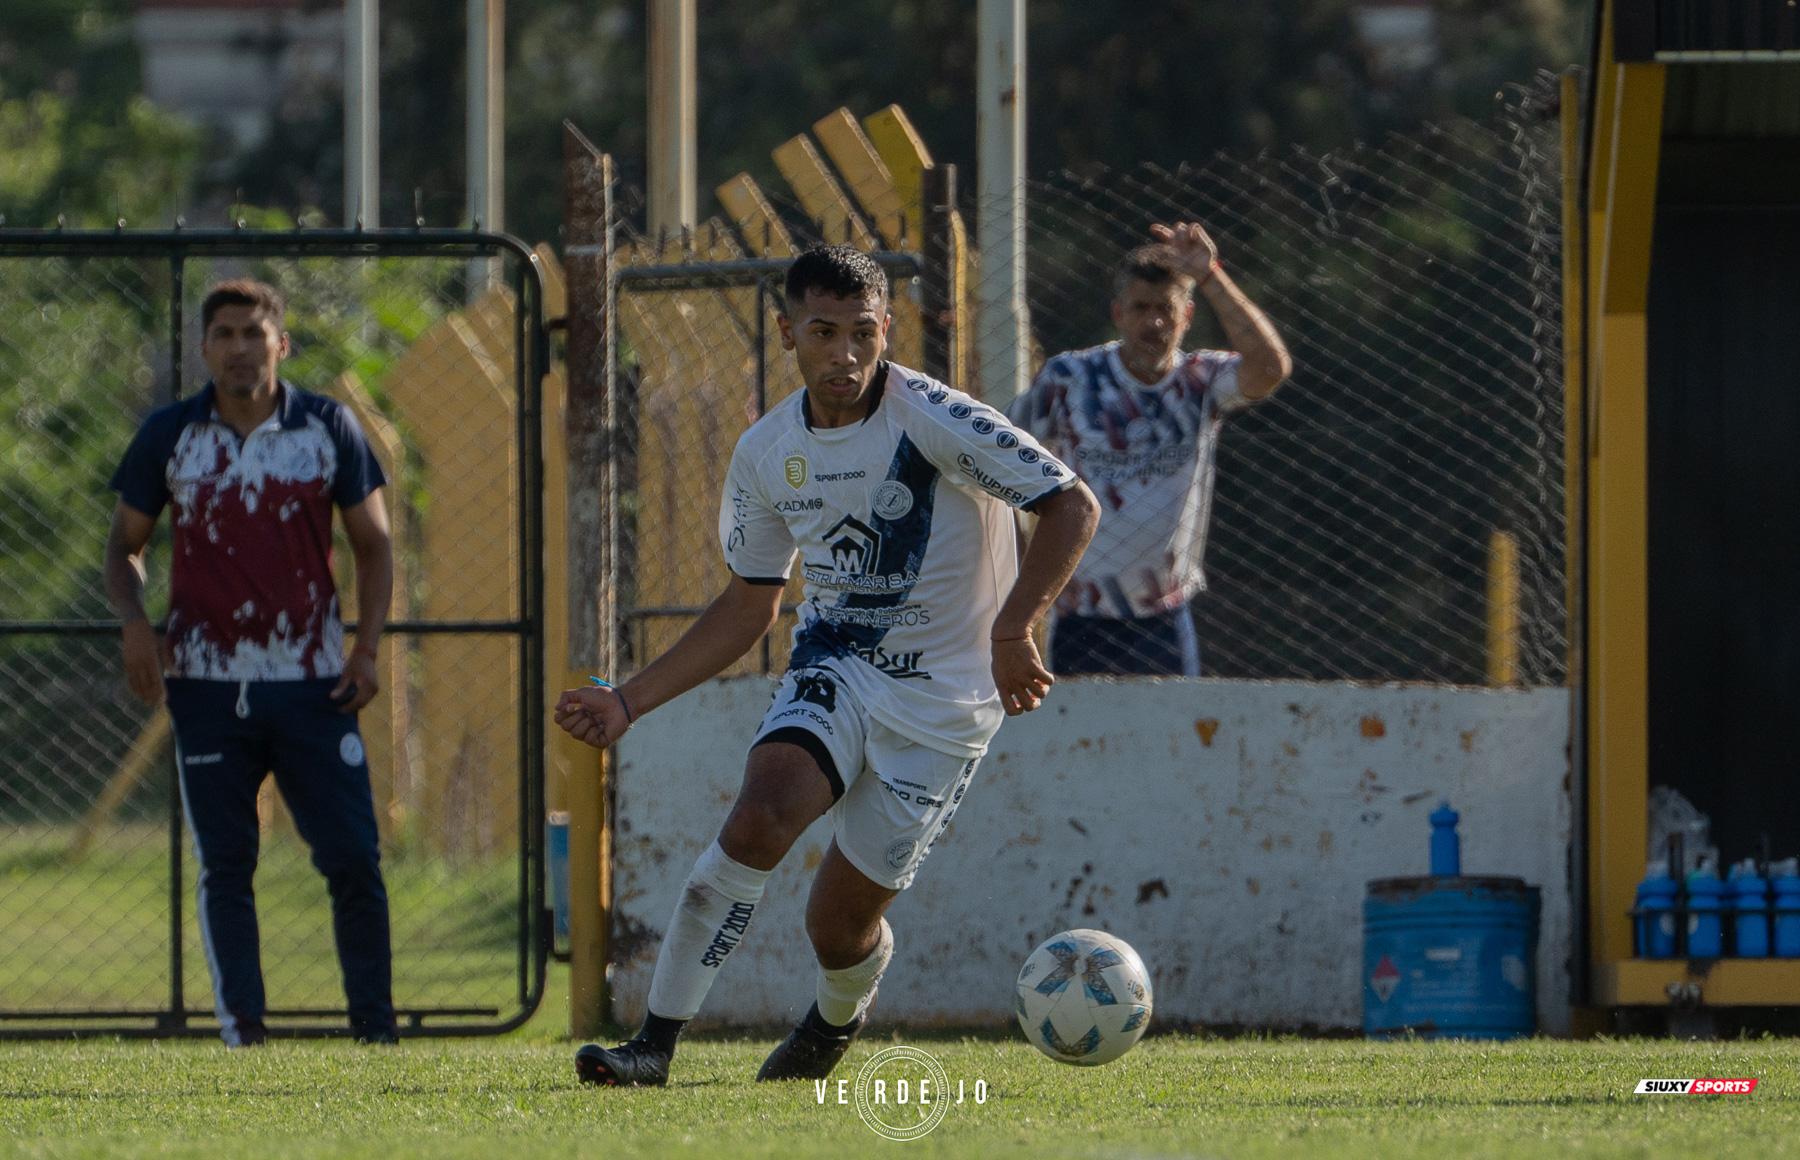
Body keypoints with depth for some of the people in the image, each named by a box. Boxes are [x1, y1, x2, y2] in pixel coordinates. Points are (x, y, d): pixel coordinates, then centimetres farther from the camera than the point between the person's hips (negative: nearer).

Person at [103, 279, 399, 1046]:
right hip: (209, 686, 0)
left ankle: (375, 1030, 4)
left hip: (312, 685, 0)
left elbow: (372, 543, 9)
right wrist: (134, 623, -8)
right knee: (225, 866, 0)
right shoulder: (168, 436, 3)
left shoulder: (328, 430, 3)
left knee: (353, 859, -5)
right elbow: (125, 544, 11)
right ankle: (241, 1032, 5)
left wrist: (366, 648, -2)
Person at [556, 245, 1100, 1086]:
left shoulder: (933, 417, -16)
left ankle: (838, 1019, 37)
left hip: (943, 700, -4)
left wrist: (1012, 629, -29)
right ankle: (655, 1043, -23)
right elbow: (751, 604, 13)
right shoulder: (768, 453, 1)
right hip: (832, 671, 4)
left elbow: (1072, 506, -16)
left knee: (840, 922, -2)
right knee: (758, 819, -26)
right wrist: (628, 702, 8)